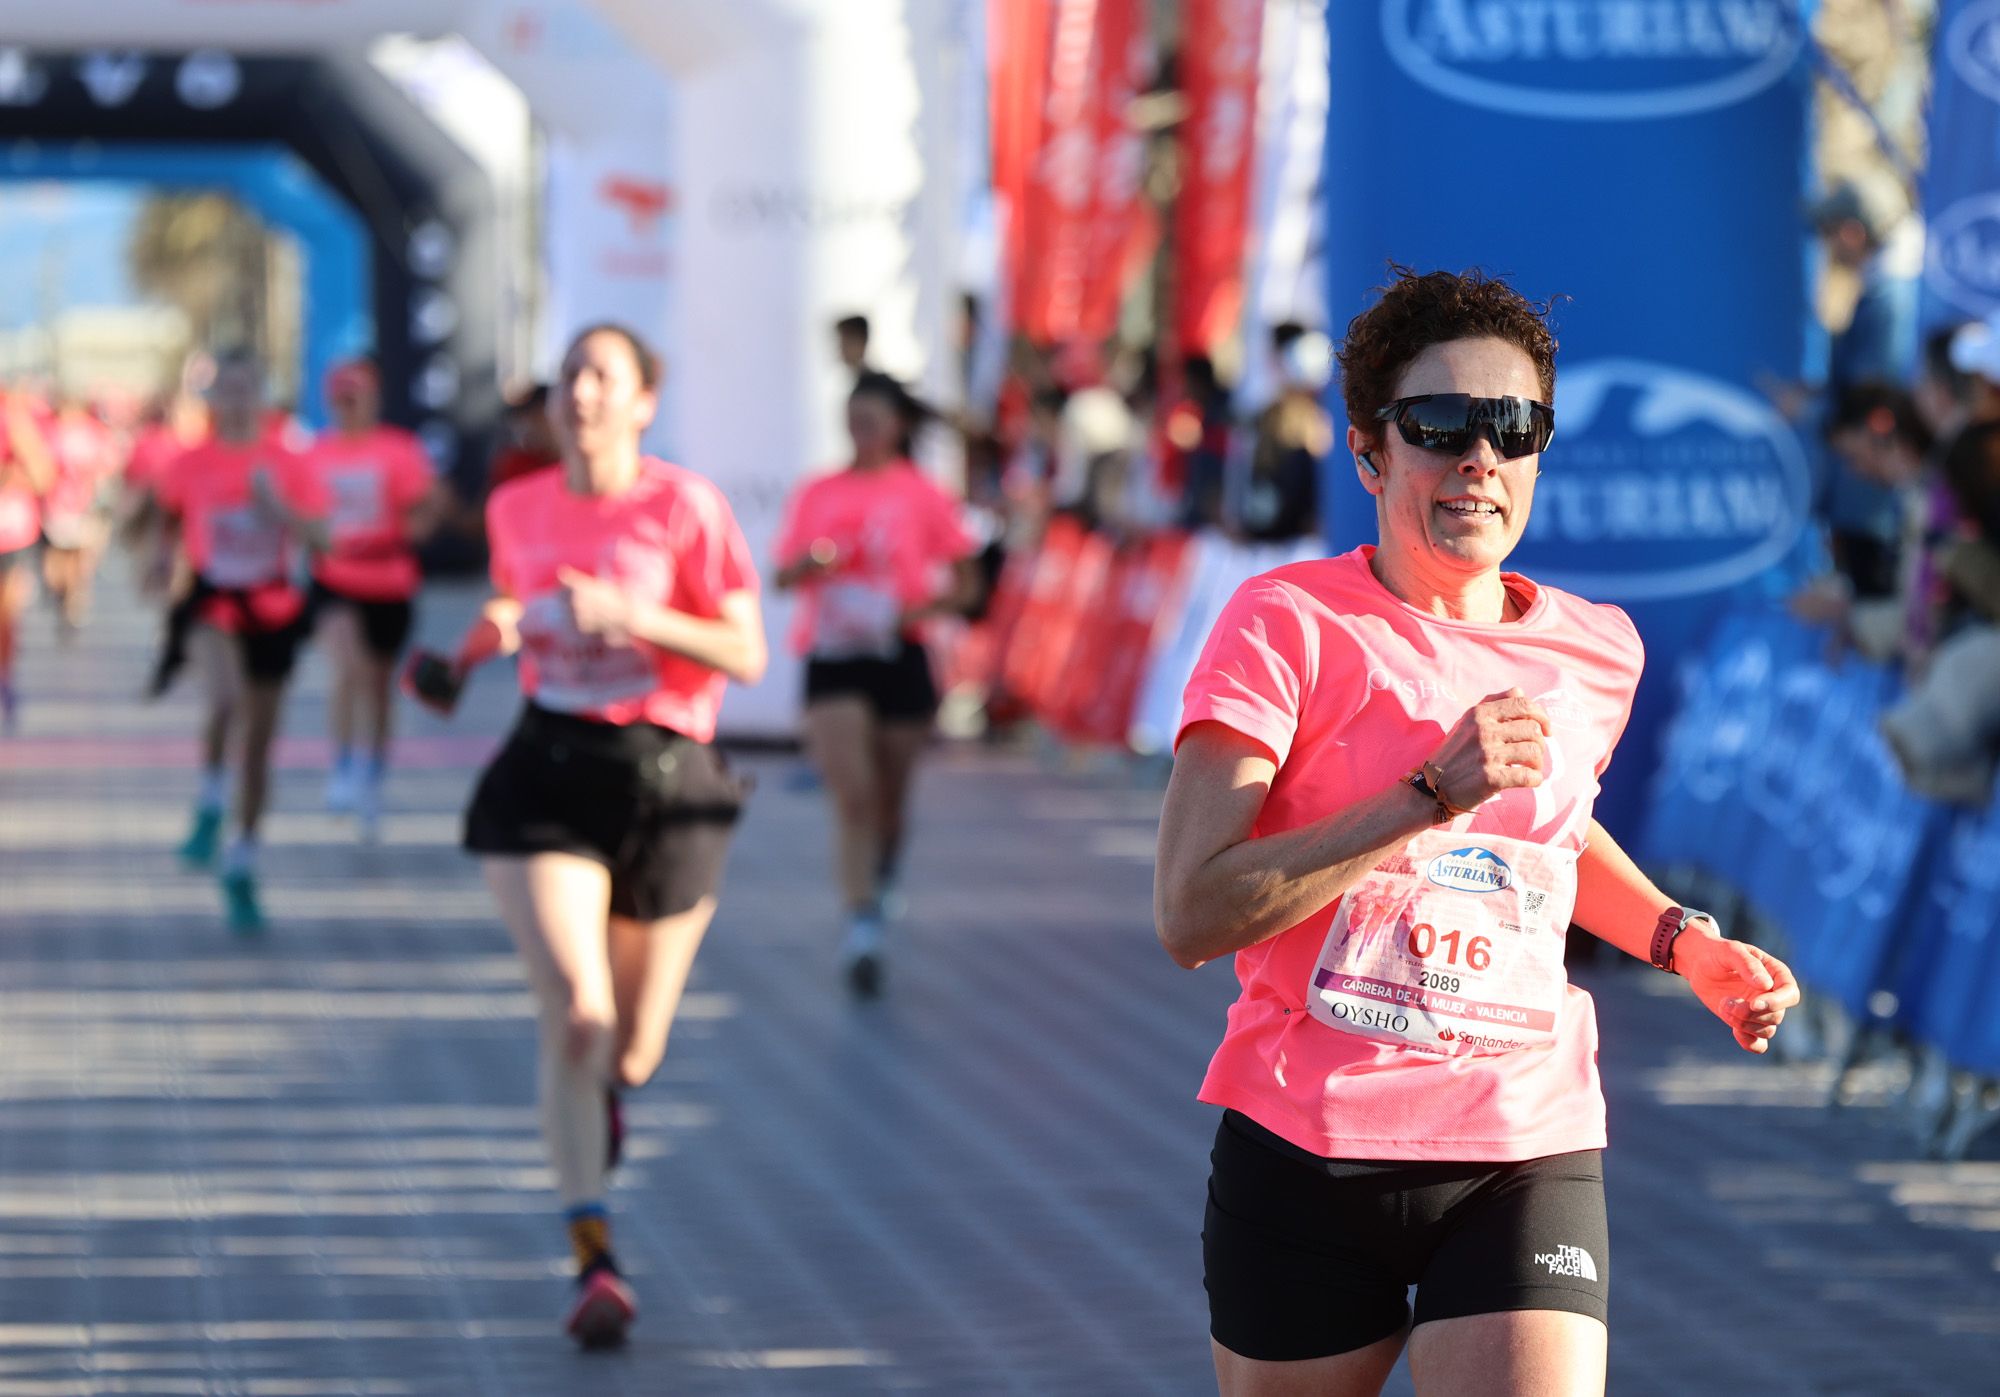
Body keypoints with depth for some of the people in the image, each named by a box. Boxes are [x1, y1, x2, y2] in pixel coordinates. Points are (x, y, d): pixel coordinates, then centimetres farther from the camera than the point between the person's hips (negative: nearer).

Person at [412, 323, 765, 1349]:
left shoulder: (686, 508, -7)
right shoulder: (517, 509, 5)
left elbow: (745, 655, -9)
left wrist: (627, 613, -21)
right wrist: (472, 652, 4)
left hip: (664, 778, -1)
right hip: (548, 773, 1)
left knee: (631, 1055, 8)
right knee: (574, 1013, -19)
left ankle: (603, 1086, 49)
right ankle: (594, 1262, -14)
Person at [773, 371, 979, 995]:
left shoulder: (924, 495, 0)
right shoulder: (816, 494, 6)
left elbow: (964, 585, 3)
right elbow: (784, 576, 9)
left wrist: (922, 607, -15)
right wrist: (812, 563, -13)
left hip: (899, 656, 0)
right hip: (832, 661, 0)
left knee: (890, 797, 12)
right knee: (850, 796, -13)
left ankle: (885, 875, 44)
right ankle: (862, 929, -16)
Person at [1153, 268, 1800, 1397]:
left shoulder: (1598, 651, 7)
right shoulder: (1289, 624, -8)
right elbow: (1190, 915, -18)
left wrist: (1684, 943, 14)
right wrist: (1432, 795, -22)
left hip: (1527, 1159, 2)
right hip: (1308, 1147, -2)